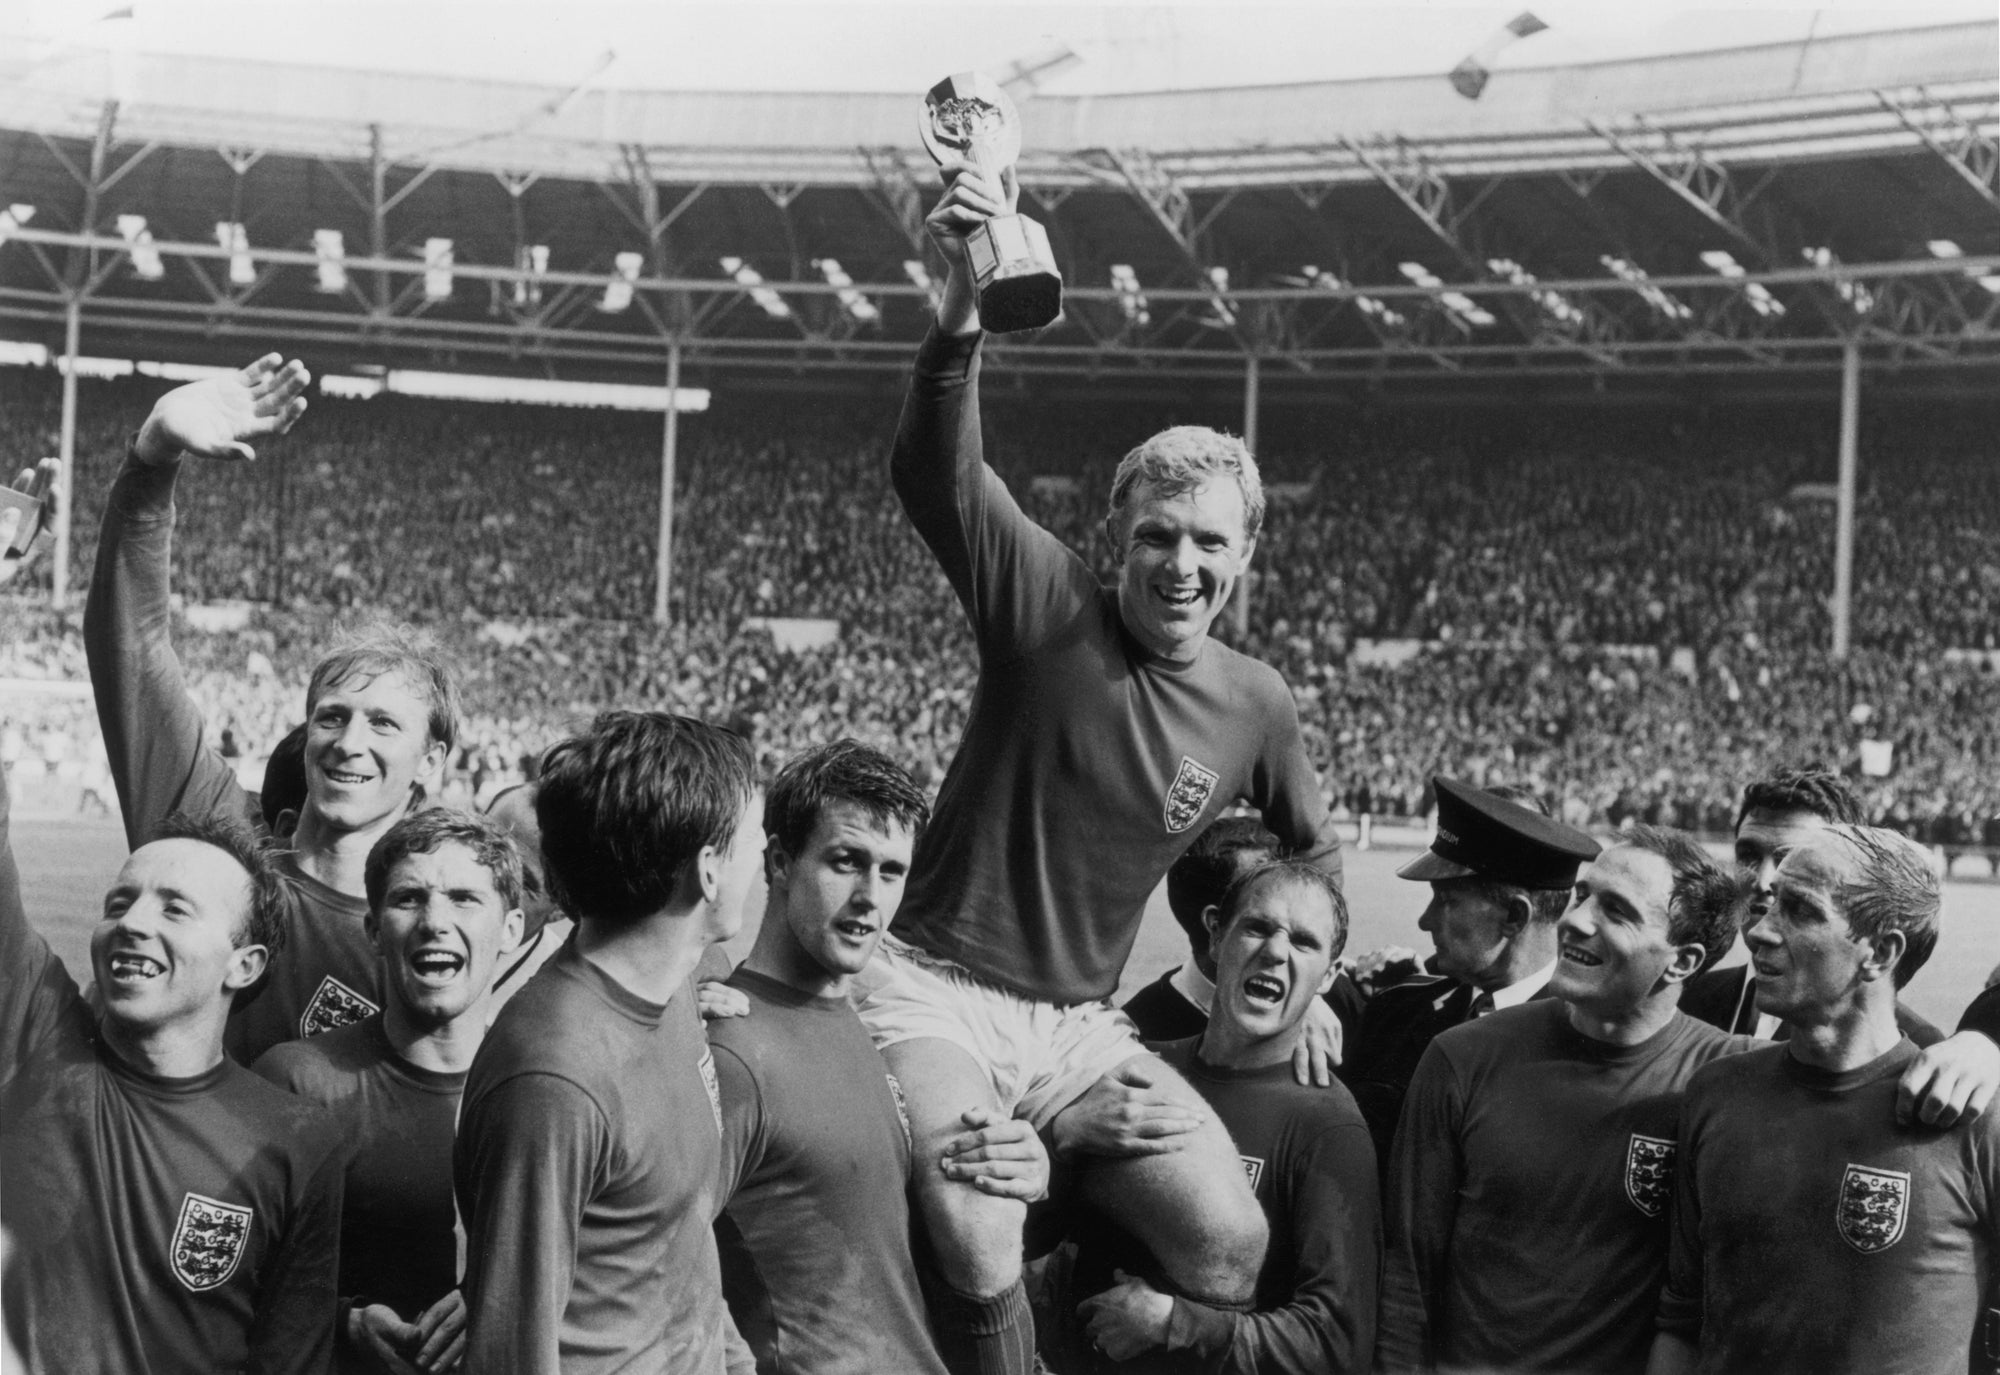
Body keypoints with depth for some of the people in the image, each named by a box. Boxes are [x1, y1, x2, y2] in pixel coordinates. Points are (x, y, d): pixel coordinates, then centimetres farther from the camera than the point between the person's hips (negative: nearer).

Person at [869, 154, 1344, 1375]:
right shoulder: (1046, 604, -10)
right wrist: (966, 303, -41)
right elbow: (935, 469, -26)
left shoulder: (1256, 706, 2)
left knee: (1236, 1246, -8)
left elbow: (1316, 847, 22)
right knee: (983, 1266, -24)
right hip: (937, 998, -4)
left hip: (1078, 1031, 4)